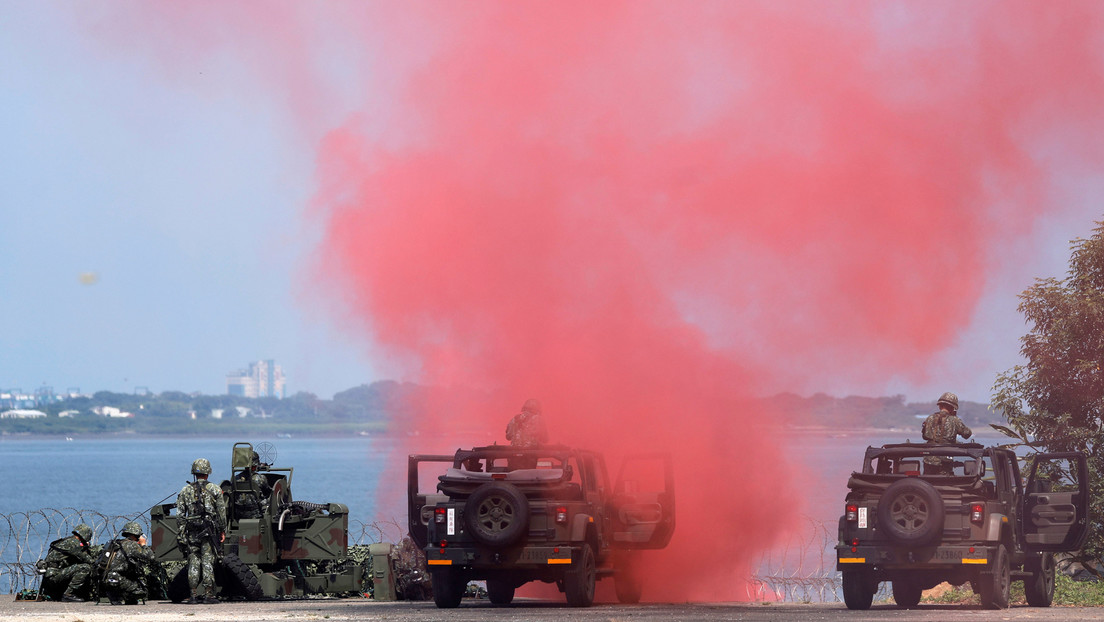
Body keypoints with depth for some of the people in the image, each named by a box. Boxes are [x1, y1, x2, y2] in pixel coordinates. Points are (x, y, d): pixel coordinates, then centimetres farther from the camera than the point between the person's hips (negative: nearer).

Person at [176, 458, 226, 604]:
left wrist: (182, 532, 8)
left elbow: (179, 514, 4)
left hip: (191, 531, 1)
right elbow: (222, 512, -1)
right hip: (209, 530, -1)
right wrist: (222, 530, 6)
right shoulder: (215, 489, 1)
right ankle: (209, 595, -1)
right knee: (208, 562, 0)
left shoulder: (185, 490, 6)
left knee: (193, 562, 5)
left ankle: (194, 595, 3)